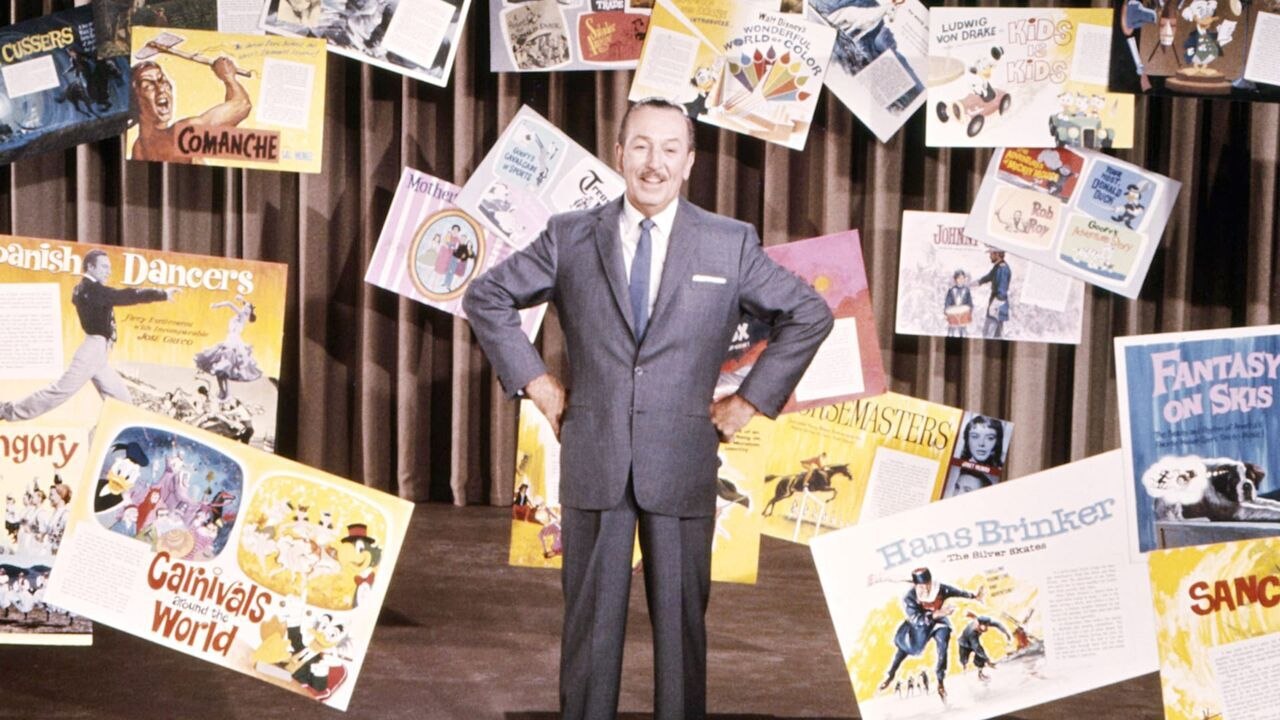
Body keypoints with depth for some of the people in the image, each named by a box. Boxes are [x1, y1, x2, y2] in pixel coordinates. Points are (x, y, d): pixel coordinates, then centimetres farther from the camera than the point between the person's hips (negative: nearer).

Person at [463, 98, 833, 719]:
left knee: (682, 617, 7)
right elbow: (486, 299, 13)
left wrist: (751, 399, 4)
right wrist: (535, 382, 5)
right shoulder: (570, 237, 4)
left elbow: (809, 314, 8)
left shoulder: (732, 244, 2)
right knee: (590, 616, 8)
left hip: (682, 463, 0)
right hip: (592, 459, 1)